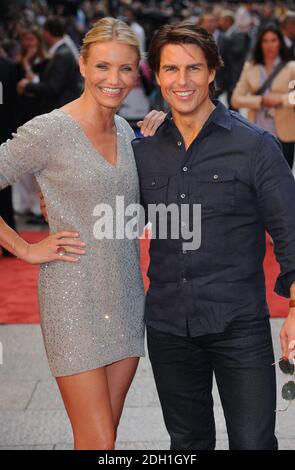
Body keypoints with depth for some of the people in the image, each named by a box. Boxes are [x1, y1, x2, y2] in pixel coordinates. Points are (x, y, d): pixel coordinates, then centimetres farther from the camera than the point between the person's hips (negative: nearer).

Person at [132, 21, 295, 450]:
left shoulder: (255, 145, -6)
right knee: (188, 443, 17)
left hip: (239, 323, -4)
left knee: (253, 442, -3)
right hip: (167, 326, 4)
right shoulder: (143, 152, 6)